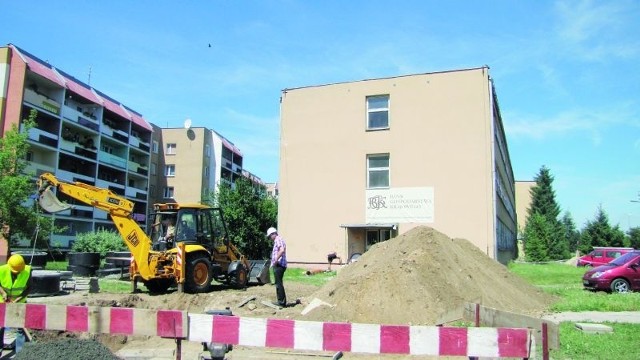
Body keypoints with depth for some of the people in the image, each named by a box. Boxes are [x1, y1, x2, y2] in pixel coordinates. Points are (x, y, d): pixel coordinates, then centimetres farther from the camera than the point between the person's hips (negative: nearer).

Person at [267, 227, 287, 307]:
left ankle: (282, 302, -6)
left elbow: (282, 250, -26)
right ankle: (281, 301, 18)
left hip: (279, 265, -11)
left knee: (279, 283, -8)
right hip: (278, 265, 11)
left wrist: (275, 261, -22)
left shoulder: (278, 239, -9)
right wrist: (274, 262, 13)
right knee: (278, 283, 13)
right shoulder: (276, 241, 23)